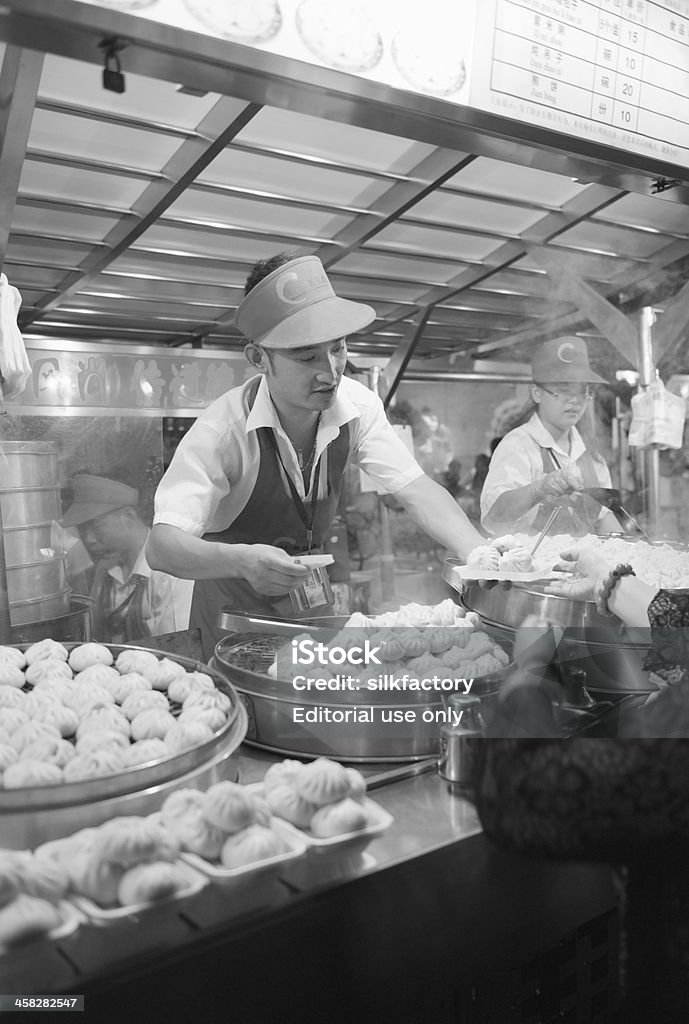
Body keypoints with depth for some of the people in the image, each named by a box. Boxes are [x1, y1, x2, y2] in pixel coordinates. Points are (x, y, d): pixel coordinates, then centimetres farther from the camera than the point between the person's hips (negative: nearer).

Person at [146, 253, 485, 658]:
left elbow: (417, 489, -18)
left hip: (310, 595, 5)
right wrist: (241, 561, -55)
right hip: (237, 606, -4)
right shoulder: (223, 429, -30)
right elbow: (162, 545, -35)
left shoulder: (357, 406, -16)